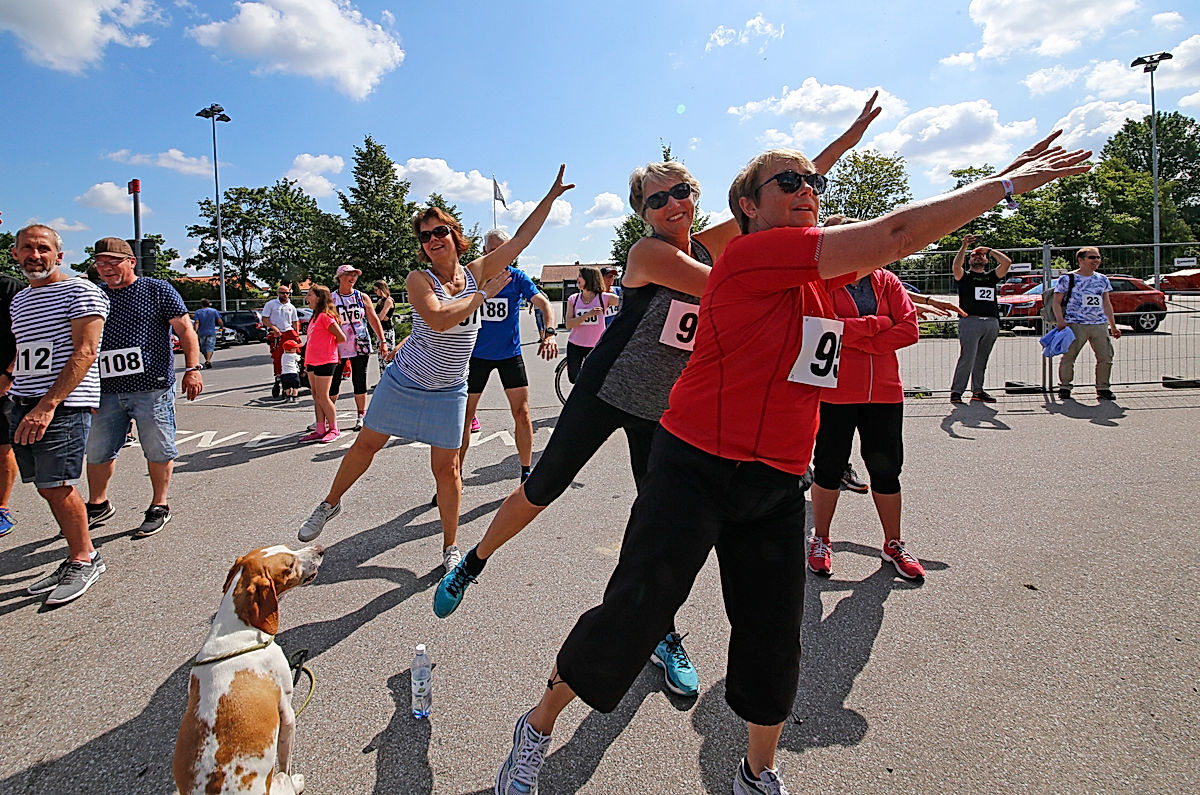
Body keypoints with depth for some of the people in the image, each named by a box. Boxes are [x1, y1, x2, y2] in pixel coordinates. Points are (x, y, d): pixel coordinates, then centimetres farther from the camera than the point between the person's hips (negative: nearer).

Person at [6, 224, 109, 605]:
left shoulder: (80, 291, -5)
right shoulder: (19, 300, 20)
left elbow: (85, 352, -15)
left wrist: (47, 405, -20)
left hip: (64, 404, -7)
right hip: (22, 405, 7)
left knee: (56, 486, -8)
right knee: (48, 488, 7)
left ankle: (84, 559, 7)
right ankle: (79, 557, 18)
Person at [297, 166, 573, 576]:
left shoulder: (477, 272, -2)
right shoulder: (418, 280, -12)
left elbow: (521, 237, -3)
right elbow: (439, 319, -30)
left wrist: (552, 195, -6)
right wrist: (483, 295, -23)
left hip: (448, 391, 1)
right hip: (403, 382, -1)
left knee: (446, 469, 2)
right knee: (366, 444, 12)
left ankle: (451, 547, 18)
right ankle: (330, 503, 38)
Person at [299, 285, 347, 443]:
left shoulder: (325, 316, -13)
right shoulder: (315, 316, 15)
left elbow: (342, 338, -16)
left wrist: (329, 345, 1)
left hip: (325, 361, -9)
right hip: (313, 361, 10)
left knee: (322, 397, -4)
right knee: (316, 397, 11)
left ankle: (334, 429, 8)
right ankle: (320, 430, 17)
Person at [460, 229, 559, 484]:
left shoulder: (518, 277, -5)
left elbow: (544, 304, -15)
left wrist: (550, 334, -33)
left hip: (510, 353, 0)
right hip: (477, 354, 0)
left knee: (522, 414, -2)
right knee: (464, 416, 2)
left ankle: (526, 473, 13)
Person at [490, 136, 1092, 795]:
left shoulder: (825, 272, 11)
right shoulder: (750, 254, -14)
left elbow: (902, 240, 21)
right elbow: (896, 233, -15)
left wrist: (1002, 177, 11)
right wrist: (1006, 185, -6)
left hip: (776, 486, 8)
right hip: (694, 471, -7)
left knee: (774, 644, 13)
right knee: (628, 621, -3)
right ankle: (536, 729, 25)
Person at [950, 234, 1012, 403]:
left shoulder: (991, 276, 21)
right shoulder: (964, 276, 10)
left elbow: (1007, 262, 9)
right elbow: (956, 265, -10)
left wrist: (990, 250, 16)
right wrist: (964, 246, -13)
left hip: (992, 323, 5)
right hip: (970, 321, -5)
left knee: (982, 360, 8)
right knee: (967, 359, -12)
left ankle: (977, 391, 14)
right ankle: (956, 391, -7)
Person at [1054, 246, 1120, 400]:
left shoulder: (1102, 279, 18)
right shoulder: (1067, 278, 1)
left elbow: (1107, 304, 22)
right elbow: (1056, 302, -1)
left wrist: (1113, 326, 19)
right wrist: (1061, 322, -13)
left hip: (1100, 325, 5)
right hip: (1076, 324, -5)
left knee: (1106, 358, 1)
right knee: (1068, 357, -6)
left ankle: (1103, 388, 13)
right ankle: (1064, 387, 8)